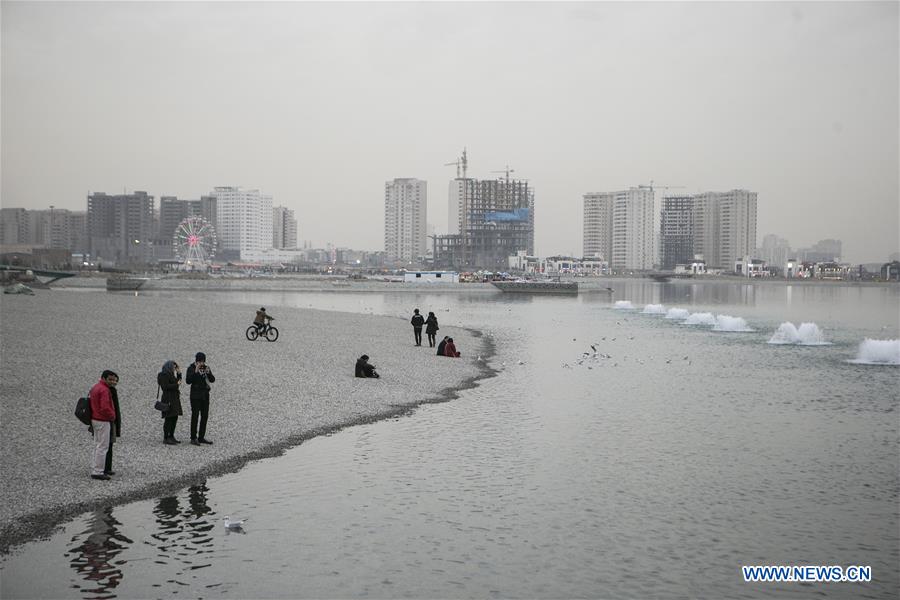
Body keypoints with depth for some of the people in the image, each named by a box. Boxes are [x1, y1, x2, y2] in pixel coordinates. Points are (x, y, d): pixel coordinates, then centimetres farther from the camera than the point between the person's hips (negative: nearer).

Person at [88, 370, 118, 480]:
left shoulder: (95, 387, 13)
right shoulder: (104, 390, -19)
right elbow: (105, 408, -27)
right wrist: (112, 416, -10)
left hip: (94, 419, 10)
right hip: (103, 422, -10)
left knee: (97, 445, 17)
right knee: (102, 447, -5)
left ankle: (94, 470, 22)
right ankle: (98, 472, -3)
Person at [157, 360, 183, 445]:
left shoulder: (171, 374, 19)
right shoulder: (163, 375, -10)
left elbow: (178, 381, 23)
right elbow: (165, 386, -19)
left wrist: (179, 373, 14)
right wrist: (176, 385, -16)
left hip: (174, 399, 10)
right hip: (168, 399, -10)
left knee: (175, 418, 10)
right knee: (169, 419, -7)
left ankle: (171, 437, 17)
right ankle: (166, 438, -3)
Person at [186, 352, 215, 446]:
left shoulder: (206, 367, 7)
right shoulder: (191, 368, -7)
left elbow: (212, 380, 0)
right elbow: (188, 381, -18)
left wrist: (208, 372, -17)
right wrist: (195, 371, -26)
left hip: (205, 395, 5)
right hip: (195, 395, -5)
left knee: (205, 416, 6)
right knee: (195, 416, -6)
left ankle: (201, 437, 13)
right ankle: (193, 438, -2)